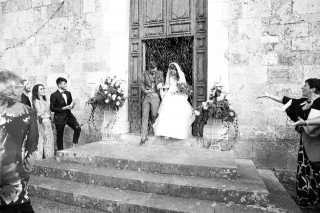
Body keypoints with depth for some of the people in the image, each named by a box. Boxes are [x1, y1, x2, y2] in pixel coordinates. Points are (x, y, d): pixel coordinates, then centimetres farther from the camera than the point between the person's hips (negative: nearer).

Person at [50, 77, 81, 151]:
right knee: (59, 135, 6)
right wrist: (63, 108, -18)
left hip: (68, 115, 4)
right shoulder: (54, 95, -8)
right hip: (59, 117, -4)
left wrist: (72, 105, -7)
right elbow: (52, 108, -10)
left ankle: (74, 145, 3)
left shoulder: (68, 93, 8)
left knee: (78, 128, -15)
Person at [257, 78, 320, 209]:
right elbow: (286, 100, 16)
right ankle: (305, 198, 23)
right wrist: (269, 96, 19)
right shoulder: (302, 102, 7)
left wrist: (305, 122, -33)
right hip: (305, 141, 7)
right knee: (304, 170, 11)